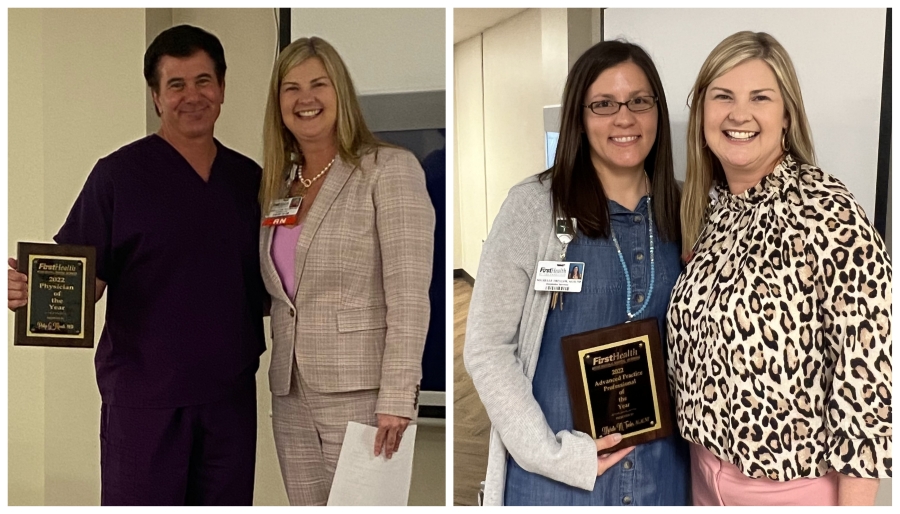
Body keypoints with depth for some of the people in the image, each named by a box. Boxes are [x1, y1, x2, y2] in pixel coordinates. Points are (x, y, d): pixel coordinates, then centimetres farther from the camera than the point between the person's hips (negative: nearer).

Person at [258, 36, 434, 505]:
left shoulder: (389, 169, -6)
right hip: (291, 396, 6)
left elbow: (408, 296, -14)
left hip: (360, 395, -6)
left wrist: (397, 398, -19)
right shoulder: (280, 185, 14)